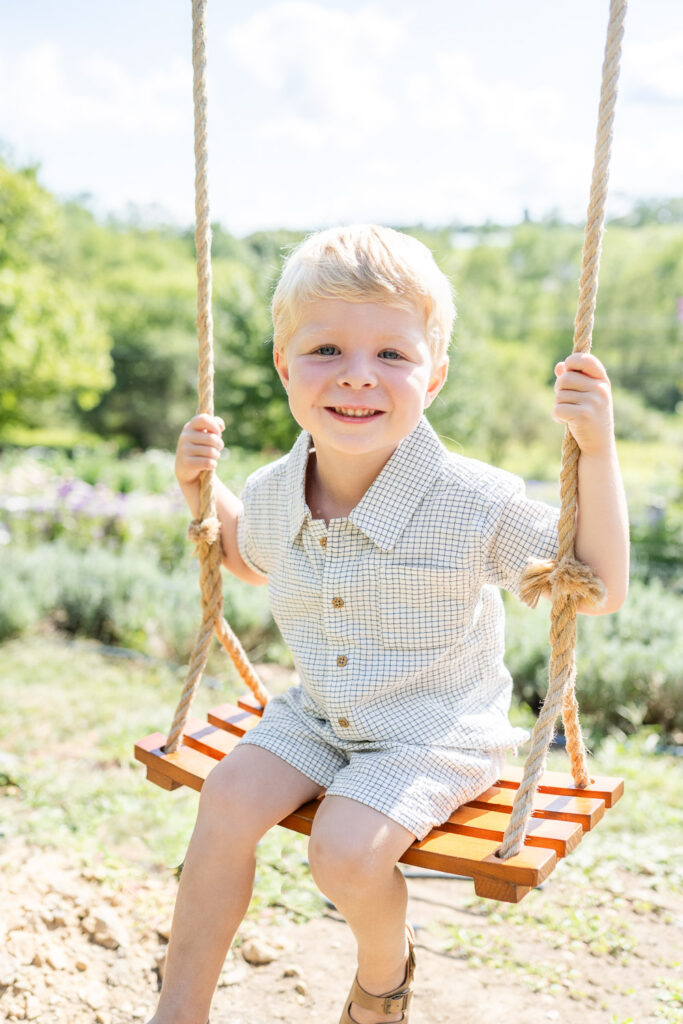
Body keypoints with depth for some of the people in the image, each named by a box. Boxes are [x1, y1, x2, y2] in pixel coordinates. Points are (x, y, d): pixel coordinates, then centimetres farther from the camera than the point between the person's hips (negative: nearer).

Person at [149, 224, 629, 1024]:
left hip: (435, 733, -4)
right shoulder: (274, 494, -8)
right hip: (317, 713, 5)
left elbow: (598, 589, -16)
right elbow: (251, 560, 18)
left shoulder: (476, 503, -23)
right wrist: (202, 492, 1)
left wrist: (597, 452, -27)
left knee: (345, 852, -22)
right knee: (229, 798, -15)